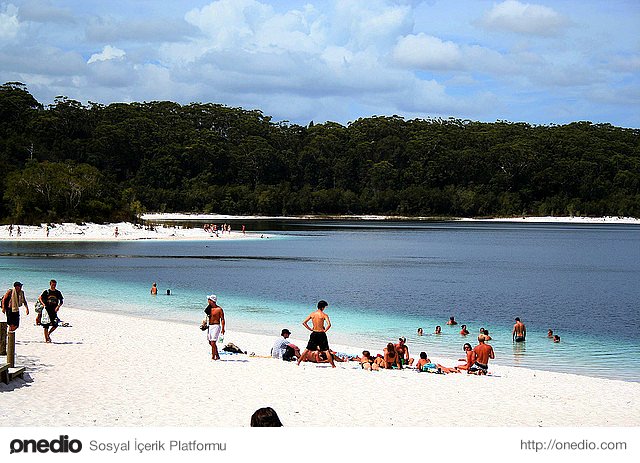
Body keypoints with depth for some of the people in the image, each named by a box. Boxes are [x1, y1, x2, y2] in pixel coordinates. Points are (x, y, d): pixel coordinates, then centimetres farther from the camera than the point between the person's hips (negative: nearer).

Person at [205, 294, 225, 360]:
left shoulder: (219, 309, -10)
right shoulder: (210, 308, 12)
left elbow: (222, 319, -10)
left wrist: (223, 329, -17)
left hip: (215, 326, -8)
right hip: (210, 326, 8)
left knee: (213, 342, -14)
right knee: (210, 342, 14)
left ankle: (213, 357, -11)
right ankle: (217, 356, 25)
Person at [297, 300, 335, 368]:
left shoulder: (312, 314, 2)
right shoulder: (324, 315, -10)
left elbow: (304, 323, 3)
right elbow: (329, 324, -23)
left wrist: (310, 329, 9)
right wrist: (325, 330, -8)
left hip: (314, 334, 4)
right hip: (321, 334, -4)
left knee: (307, 349, 16)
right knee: (326, 351, 0)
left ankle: (298, 362, 18)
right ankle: (333, 365, 1)